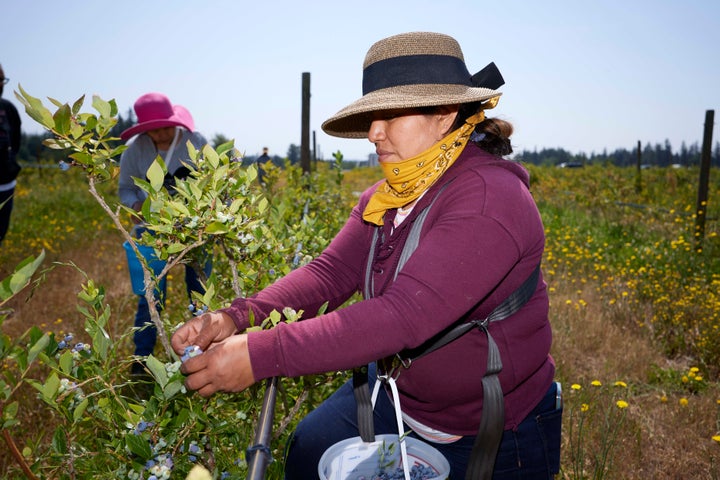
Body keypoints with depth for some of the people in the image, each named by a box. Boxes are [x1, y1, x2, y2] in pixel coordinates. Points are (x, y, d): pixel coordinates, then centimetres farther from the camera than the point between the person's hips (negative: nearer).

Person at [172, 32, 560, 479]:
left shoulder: (489, 199, -29)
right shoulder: (385, 198, -2)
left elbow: (406, 315, -38)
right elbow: (330, 273, -10)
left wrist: (261, 355, -39)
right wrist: (236, 317, -25)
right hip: (397, 390, 6)